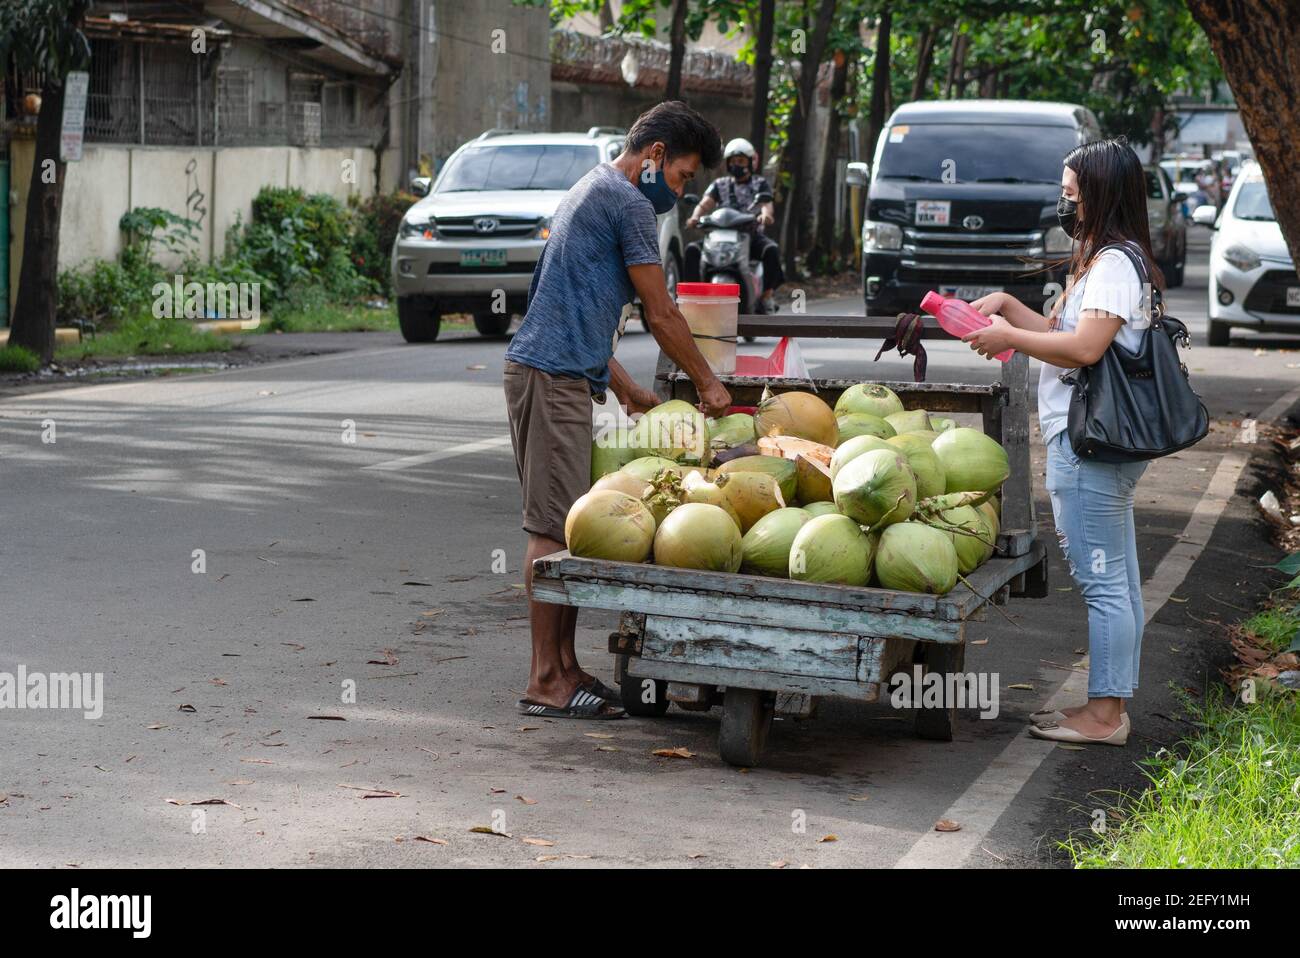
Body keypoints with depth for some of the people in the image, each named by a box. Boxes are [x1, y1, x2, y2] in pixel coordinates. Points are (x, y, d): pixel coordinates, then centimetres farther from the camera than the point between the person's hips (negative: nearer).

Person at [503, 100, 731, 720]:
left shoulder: (591, 191, 25)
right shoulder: (627, 202, -7)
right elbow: (661, 315, -6)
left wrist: (626, 388, 24)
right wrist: (708, 383, 6)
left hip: (556, 373, 11)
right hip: (554, 374, -11)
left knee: (565, 525, 10)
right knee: (555, 528, -10)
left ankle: (564, 668, 13)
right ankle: (545, 681, -9)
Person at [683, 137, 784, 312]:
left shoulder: (760, 184, 12)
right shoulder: (719, 185, 17)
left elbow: (767, 203, -8)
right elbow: (705, 204, 1)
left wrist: (766, 214, -34)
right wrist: (695, 217, -24)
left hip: (752, 234, -2)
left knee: (771, 249, -33)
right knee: (692, 250, -22)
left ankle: (768, 294, -23)